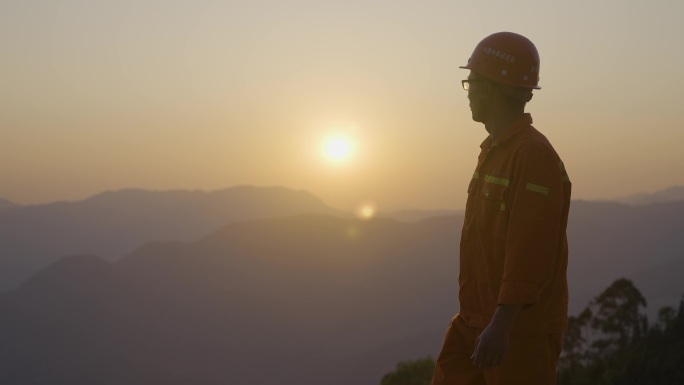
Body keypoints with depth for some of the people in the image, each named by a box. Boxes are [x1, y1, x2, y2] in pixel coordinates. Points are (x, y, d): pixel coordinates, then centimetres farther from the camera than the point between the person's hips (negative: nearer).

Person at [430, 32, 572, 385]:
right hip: (476, 320, 9)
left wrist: (501, 325, -28)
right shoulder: (494, 151, 12)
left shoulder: (534, 155, -18)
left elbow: (529, 250, -25)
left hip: (522, 327, -9)